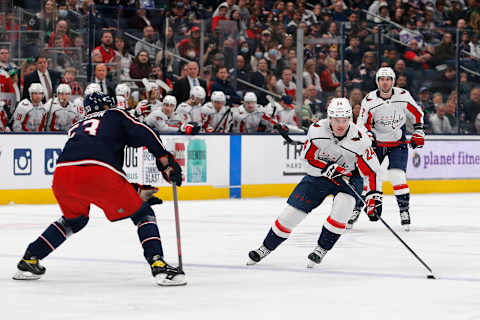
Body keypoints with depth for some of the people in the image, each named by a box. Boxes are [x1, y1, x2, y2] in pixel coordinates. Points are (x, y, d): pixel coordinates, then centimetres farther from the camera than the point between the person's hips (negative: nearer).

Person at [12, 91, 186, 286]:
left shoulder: (77, 128, 39)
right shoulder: (115, 116, 26)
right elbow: (143, 134, 5)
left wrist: (138, 194, 38)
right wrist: (166, 162, 4)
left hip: (62, 174, 6)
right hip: (99, 173, -6)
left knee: (74, 219, 34)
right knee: (142, 214, 10)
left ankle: (28, 261, 33)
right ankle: (158, 265, -10)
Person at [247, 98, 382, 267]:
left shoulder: (359, 139, -26)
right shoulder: (317, 130, -21)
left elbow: (372, 171, -19)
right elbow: (307, 159, -11)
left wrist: (374, 197, -27)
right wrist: (328, 169, -27)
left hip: (349, 178, -2)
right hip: (318, 174, 2)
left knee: (342, 207, -31)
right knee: (292, 212, -3)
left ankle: (321, 249, -10)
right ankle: (266, 248, 19)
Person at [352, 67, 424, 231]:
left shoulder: (403, 96, -11)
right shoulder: (369, 100, -13)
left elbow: (417, 114, 5)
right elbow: (361, 123, -8)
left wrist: (418, 133, 2)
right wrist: (367, 134, -28)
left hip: (398, 143, -1)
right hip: (376, 142, 1)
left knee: (397, 177, -14)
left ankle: (404, 211, -1)